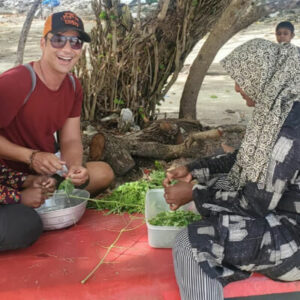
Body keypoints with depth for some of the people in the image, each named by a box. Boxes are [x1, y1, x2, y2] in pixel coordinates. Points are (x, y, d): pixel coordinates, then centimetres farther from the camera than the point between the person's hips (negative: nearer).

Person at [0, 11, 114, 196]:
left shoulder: (73, 86, 1)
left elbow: (71, 140, -1)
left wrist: (74, 168, -21)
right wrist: (31, 156, -30)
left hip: (47, 171, 7)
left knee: (104, 172, 1)